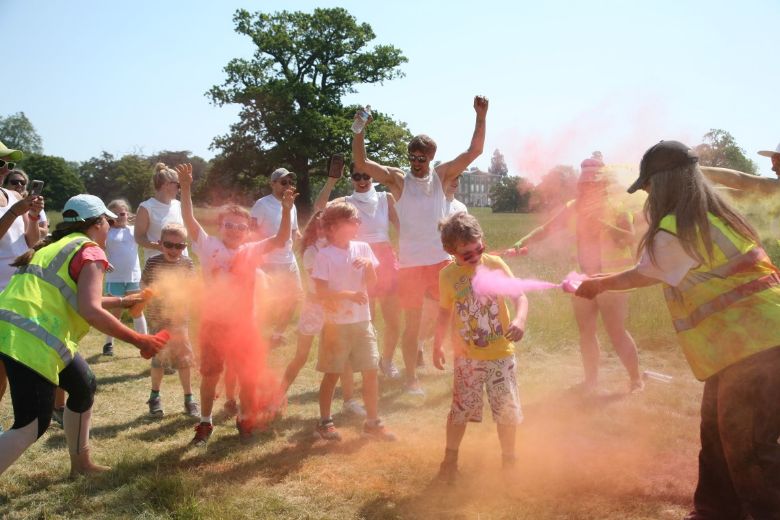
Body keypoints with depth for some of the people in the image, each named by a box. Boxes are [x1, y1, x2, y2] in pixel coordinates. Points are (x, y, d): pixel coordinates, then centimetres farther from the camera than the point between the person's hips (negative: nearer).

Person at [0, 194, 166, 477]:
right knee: (32, 425, -7)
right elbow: (90, 311, -17)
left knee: (83, 386, 22)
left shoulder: (59, 246, 23)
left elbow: (77, 300, 35)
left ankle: (80, 463, 34)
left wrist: (124, 301, 44)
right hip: (30, 338, -10)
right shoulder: (90, 252, -4)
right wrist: (139, 340, -12)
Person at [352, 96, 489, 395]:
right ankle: (411, 378, 18)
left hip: (441, 260, 2)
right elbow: (361, 164, -12)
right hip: (410, 263, -2)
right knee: (412, 323, 7)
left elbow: (474, 151, 1)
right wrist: (359, 131, -23)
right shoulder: (398, 179, -2)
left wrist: (481, 117, -9)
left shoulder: (442, 175, 5)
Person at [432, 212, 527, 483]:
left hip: (500, 352, 0)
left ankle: (508, 459, 28)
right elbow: (445, 311, 11)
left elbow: (520, 296, -14)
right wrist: (437, 346, 12)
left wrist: (520, 320, -34)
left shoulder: (494, 264, -8)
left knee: (507, 409, 7)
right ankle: (450, 459, 23)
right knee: (460, 409, 5)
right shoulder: (448, 275, -3)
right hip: (466, 356, 0)